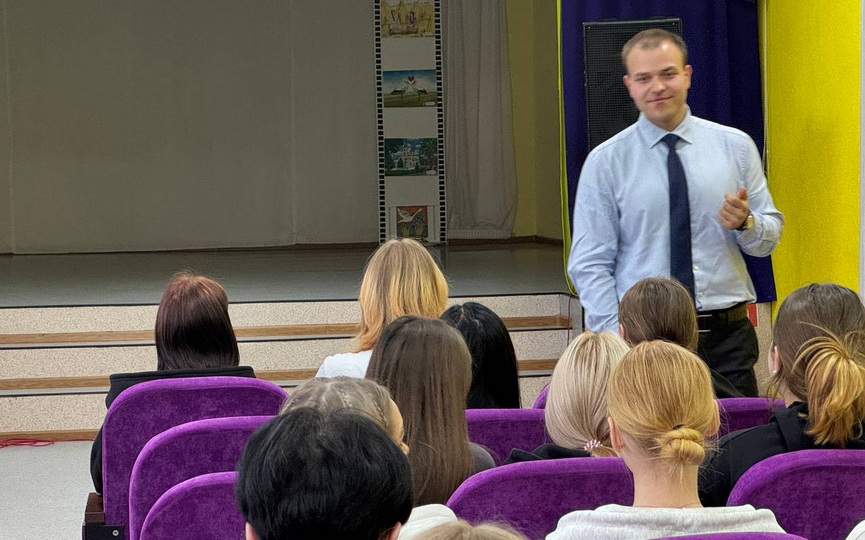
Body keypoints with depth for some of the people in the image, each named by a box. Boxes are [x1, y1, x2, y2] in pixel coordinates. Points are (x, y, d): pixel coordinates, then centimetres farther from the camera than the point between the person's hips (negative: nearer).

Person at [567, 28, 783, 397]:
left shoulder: (735, 146, 8)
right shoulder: (605, 162, 2)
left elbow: (769, 237, 12)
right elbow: (589, 266, -1)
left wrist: (746, 224, -12)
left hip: (727, 338, 2)